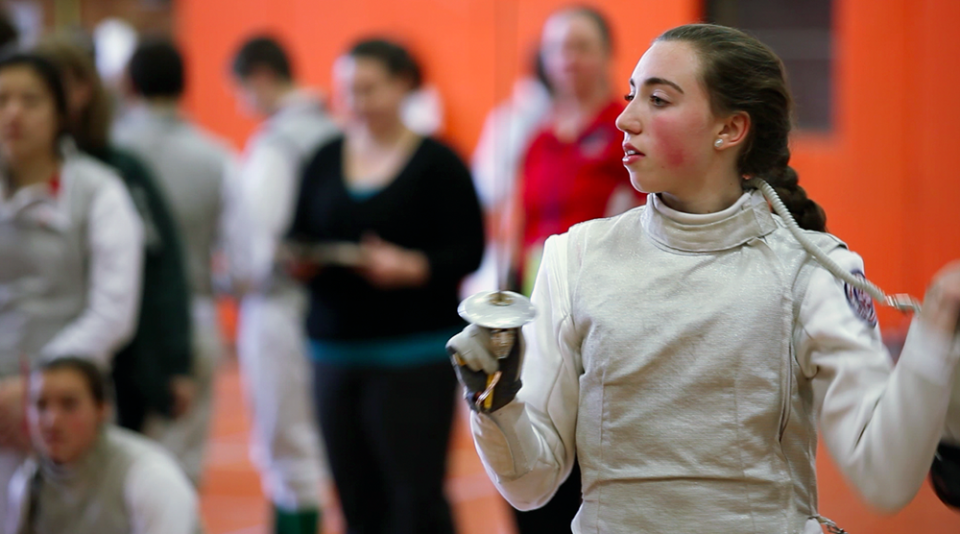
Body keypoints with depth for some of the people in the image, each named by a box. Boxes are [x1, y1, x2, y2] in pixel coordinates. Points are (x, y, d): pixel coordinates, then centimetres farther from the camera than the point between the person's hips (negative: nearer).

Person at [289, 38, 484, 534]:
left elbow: (468, 251, -6)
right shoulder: (326, 161, 11)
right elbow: (298, 239, 14)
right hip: (336, 351, 5)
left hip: (416, 353, -5)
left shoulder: (437, 163, -2)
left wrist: (410, 267, -22)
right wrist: (299, 261, -8)